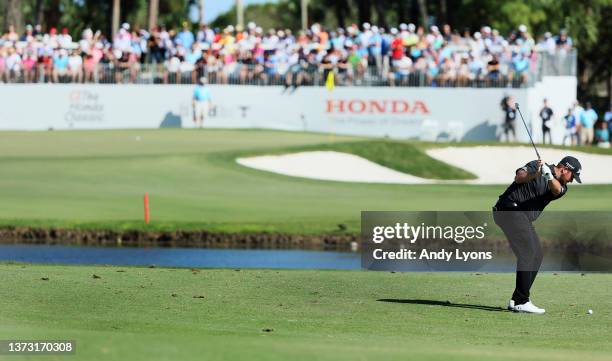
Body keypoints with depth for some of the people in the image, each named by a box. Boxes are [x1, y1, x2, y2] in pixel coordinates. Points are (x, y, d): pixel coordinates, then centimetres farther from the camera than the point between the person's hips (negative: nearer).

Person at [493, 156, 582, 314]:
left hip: (524, 218, 9)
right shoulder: (537, 165, -5)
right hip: (510, 210, -9)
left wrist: (549, 176, -35)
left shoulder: (561, 186, 11)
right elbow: (519, 177, -22)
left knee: (537, 255, 8)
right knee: (528, 253, -16)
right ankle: (522, 302, -20)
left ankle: (516, 300, 12)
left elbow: (557, 190, -14)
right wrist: (535, 174, -40)